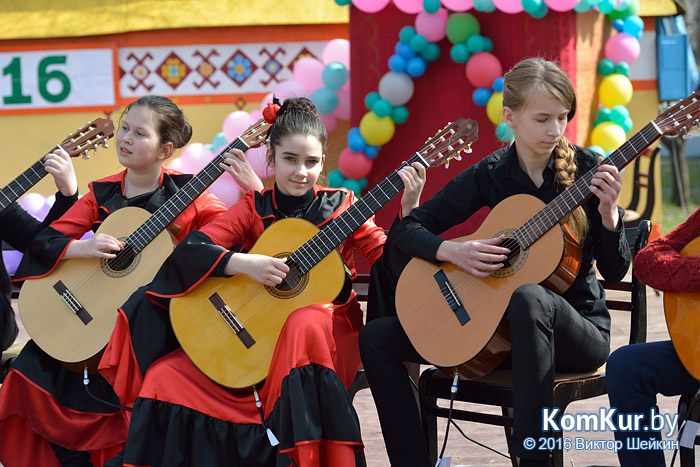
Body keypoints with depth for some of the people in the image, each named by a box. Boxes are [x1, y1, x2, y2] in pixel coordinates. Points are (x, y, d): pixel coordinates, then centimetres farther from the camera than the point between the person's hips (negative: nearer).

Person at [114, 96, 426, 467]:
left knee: (305, 324, -41)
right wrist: (244, 263, -21)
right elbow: (189, 248, -6)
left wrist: (409, 209, -14)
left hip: (330, 329, -2)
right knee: (163, 378, -17)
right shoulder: (255, 209, 6)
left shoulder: (339, 205, 5)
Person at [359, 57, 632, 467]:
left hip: (579, 327, -3)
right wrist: (455, 252, -18)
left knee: (528, 297, -40)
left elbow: (615, 271, -5)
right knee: (376, 337, -8)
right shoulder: (491, 173, 0)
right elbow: (403, 232, 0)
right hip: (500, 322, 4)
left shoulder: (586, 169, -5)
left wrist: (609, 214, -23)